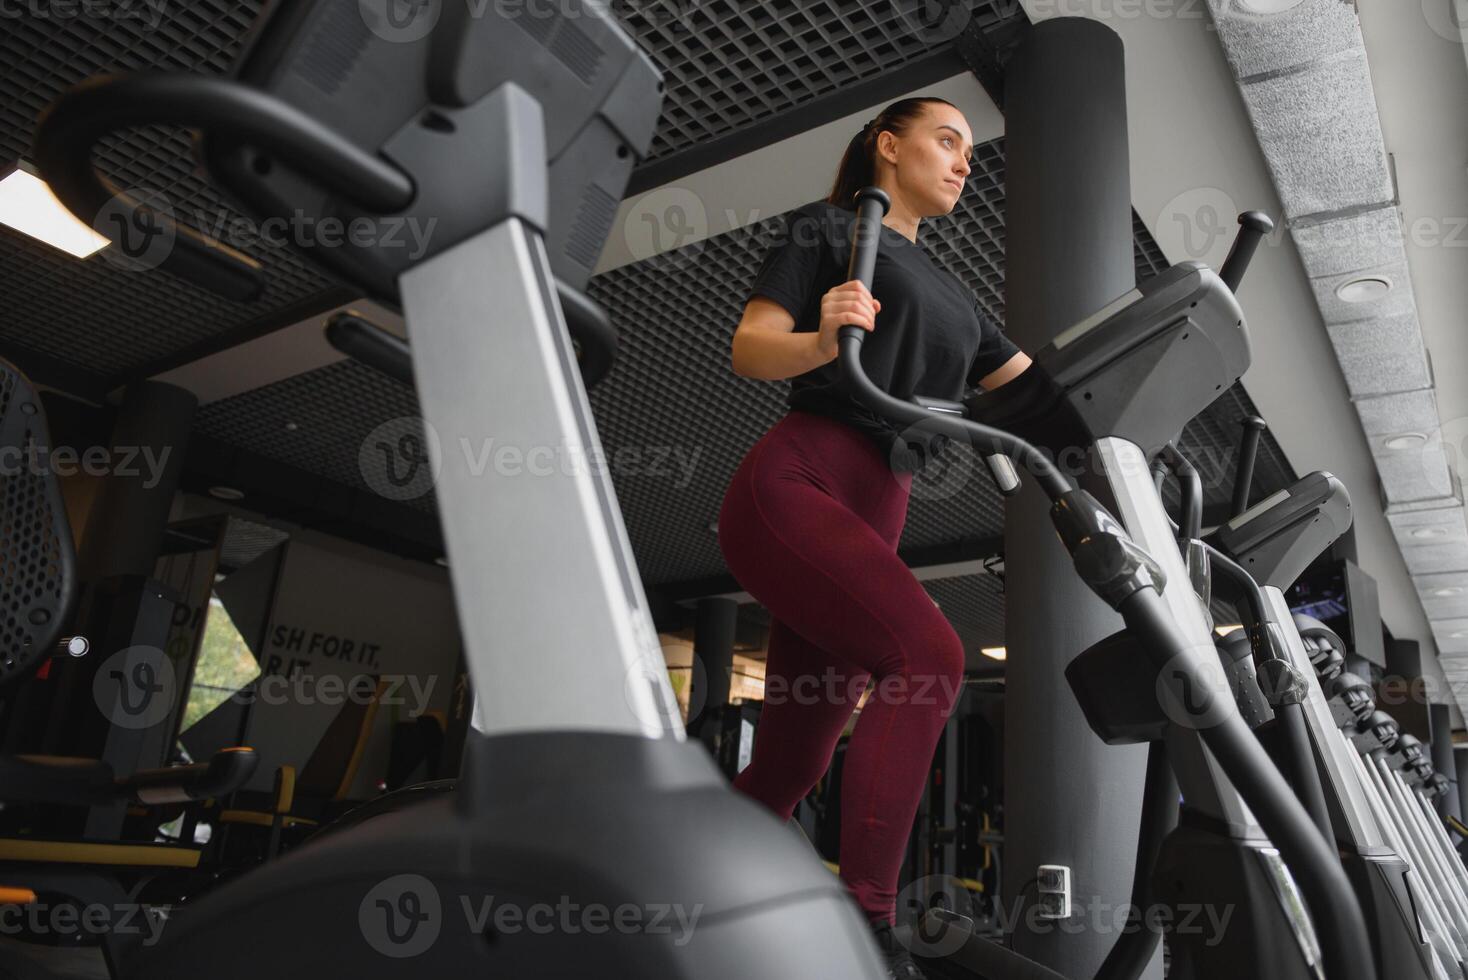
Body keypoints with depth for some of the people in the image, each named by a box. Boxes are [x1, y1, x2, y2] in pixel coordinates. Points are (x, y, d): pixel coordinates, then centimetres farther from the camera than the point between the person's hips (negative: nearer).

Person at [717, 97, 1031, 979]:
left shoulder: (952, 297, 28)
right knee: (928, 655, -28)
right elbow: (750, 348, -2)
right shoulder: (827, 230, 10)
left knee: (792, 761, 4)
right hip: (795, 485, -7)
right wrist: (822, 340, -22)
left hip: (874, 520, 7)